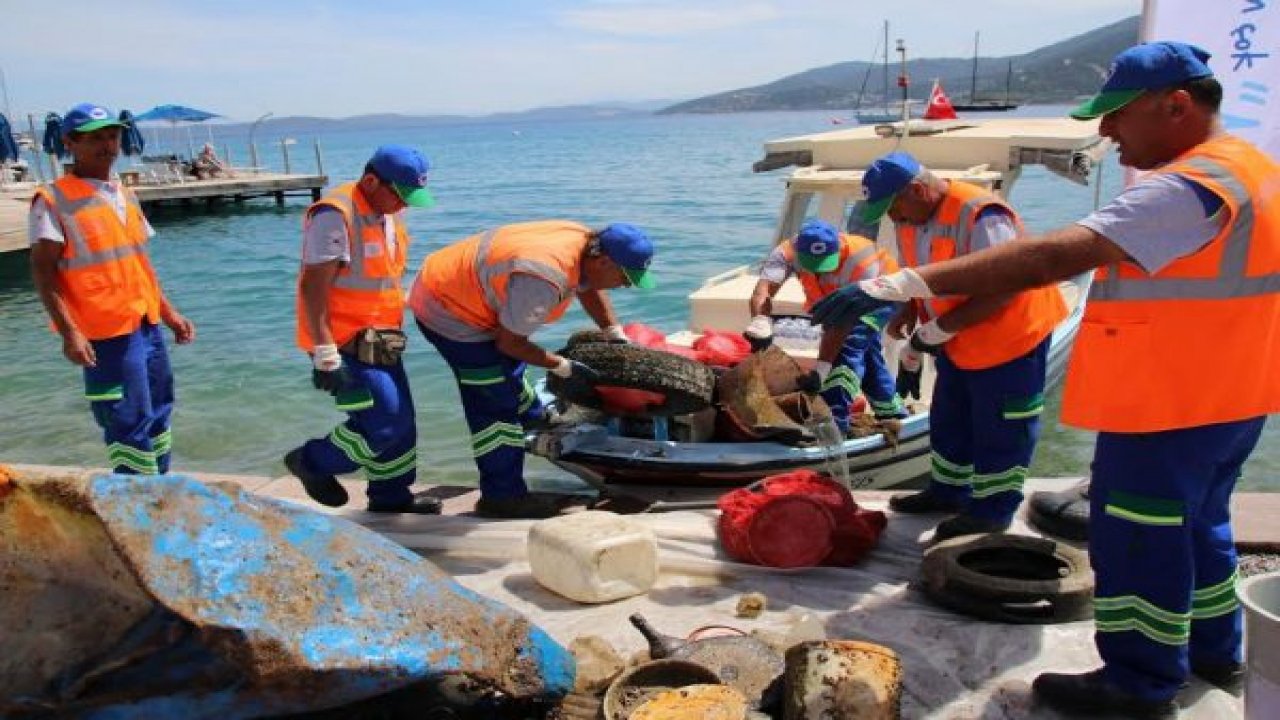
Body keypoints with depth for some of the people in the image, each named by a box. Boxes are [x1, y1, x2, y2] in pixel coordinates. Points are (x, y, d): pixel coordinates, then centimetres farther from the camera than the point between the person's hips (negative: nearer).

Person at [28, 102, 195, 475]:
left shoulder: (126, 195, 13)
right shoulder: (53, 200, -8)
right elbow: (43, 272, -12)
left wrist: (169, 312, 15)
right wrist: (70, 332, -20)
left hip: (148, 326, 7)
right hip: (107, 334, -7)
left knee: (158, 416, 14)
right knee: (130, 427, -4)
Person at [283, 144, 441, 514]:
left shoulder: (388, 213, 9)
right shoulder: (334, 217, -20)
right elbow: (313, 289, -23)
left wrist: (394, 328, 23)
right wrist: (326, 355, -25)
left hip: (379, 339, 9)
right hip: (344, 343, -9)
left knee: (400, 419, 12)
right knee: (385, 421, -10)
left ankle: (391, 495, 28)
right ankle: (313, 461, 12)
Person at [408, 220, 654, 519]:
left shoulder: (585, 242, -9)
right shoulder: (542, 281, -35)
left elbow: (588, 288, 13)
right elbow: (509, 342, -22)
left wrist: (618, 337, 7)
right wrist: (564, 367, -13)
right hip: (445, 311, -9)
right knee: (496, 400, -5)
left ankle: (536, 419, 49)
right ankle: (502, 497, 3)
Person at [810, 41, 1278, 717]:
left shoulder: (1187, 188, -25)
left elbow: (1053, 256, -37)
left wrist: (911, 283, -42)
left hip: (1167, 407, -10)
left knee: (1137, 542, 4)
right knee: (1197, 527, 24)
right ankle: (1214, 651, 41)